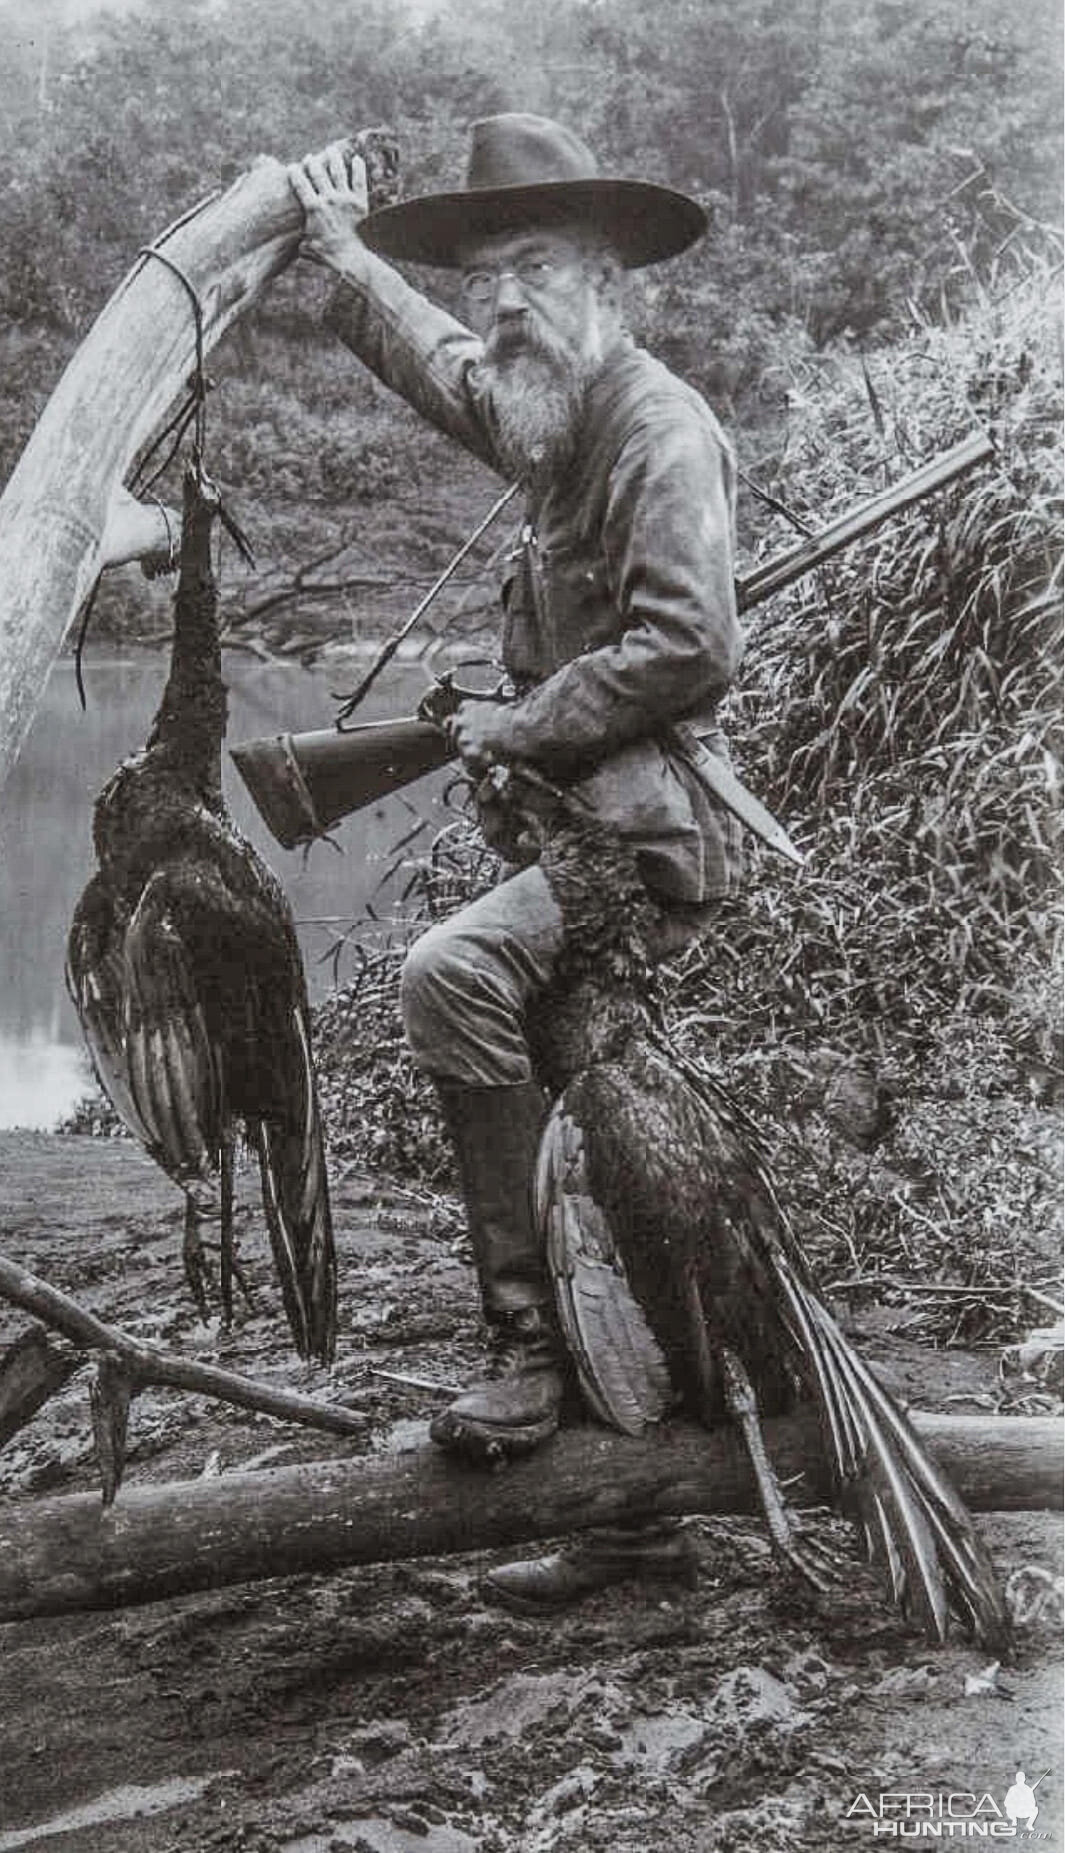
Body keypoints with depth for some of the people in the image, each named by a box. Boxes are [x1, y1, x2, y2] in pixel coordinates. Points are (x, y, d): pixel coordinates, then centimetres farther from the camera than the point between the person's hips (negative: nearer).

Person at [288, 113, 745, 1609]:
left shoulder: (662, 424, -11)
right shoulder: (564, 421, 16)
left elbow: (691, 643, -22)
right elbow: (446, 370, 37)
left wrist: (521, 723, -15)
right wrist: (343, 255, 37)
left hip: (657, 824, -9)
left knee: (451, 971, -31)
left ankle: (533, 1334, -21)